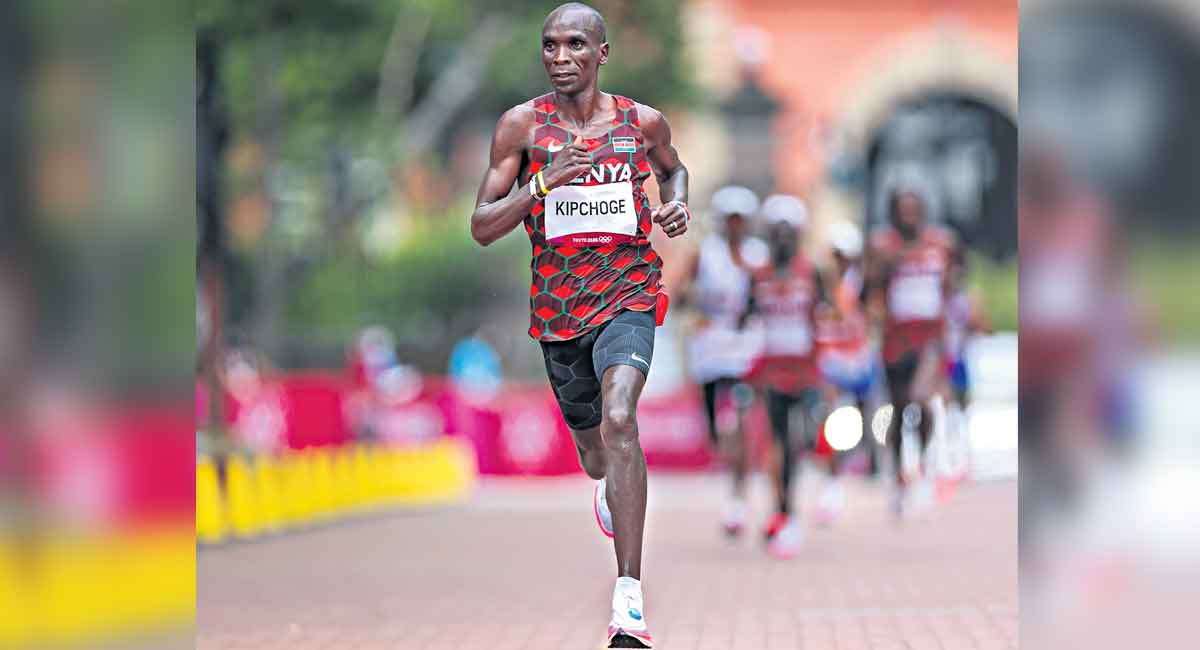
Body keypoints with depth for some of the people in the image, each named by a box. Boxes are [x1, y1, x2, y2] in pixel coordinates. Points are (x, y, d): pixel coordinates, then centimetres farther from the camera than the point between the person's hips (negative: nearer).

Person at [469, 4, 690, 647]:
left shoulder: (642, 122, -1)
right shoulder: (522, 124, -4)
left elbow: (673, 167, 24)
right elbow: (482, 227, -6)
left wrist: (676, 204, 1)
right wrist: (542, 184, -22)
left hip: (628, 295, -2)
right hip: (557, 304, 2)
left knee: (618, 420, -28)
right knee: (592, 449, 18)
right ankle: (608, 484, 61)